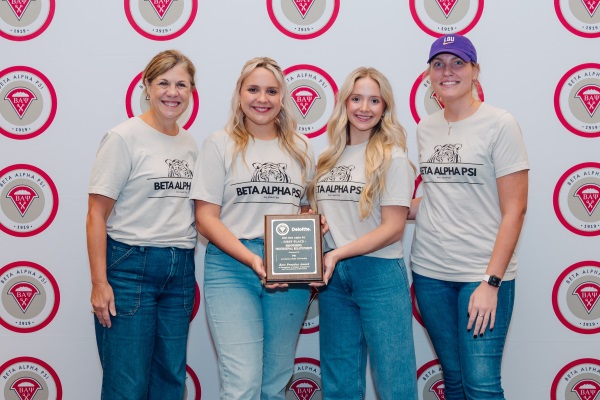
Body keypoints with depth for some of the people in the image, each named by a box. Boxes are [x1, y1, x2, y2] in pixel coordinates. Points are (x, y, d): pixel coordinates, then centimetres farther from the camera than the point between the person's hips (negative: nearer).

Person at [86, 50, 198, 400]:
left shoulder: (190, 143, 11)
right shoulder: (124, 138, -6)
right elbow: (97, 214, -9)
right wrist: (99, 282, -14)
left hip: (180, 269, 6)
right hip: (130, 266, -5)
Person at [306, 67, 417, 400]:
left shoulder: (392, 158, -5)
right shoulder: (329, 158, 11)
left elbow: (393, 228, -11)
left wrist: (338, 253, -19)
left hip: (379, 275, -5)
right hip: (332, 276, 5)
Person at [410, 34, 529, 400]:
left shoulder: (500, 124, -7)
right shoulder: (426, 128, 9)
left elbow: (514, 210, -10)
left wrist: (491, 282, -15)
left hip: (482, 274, -5)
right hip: (430, 272, 5)